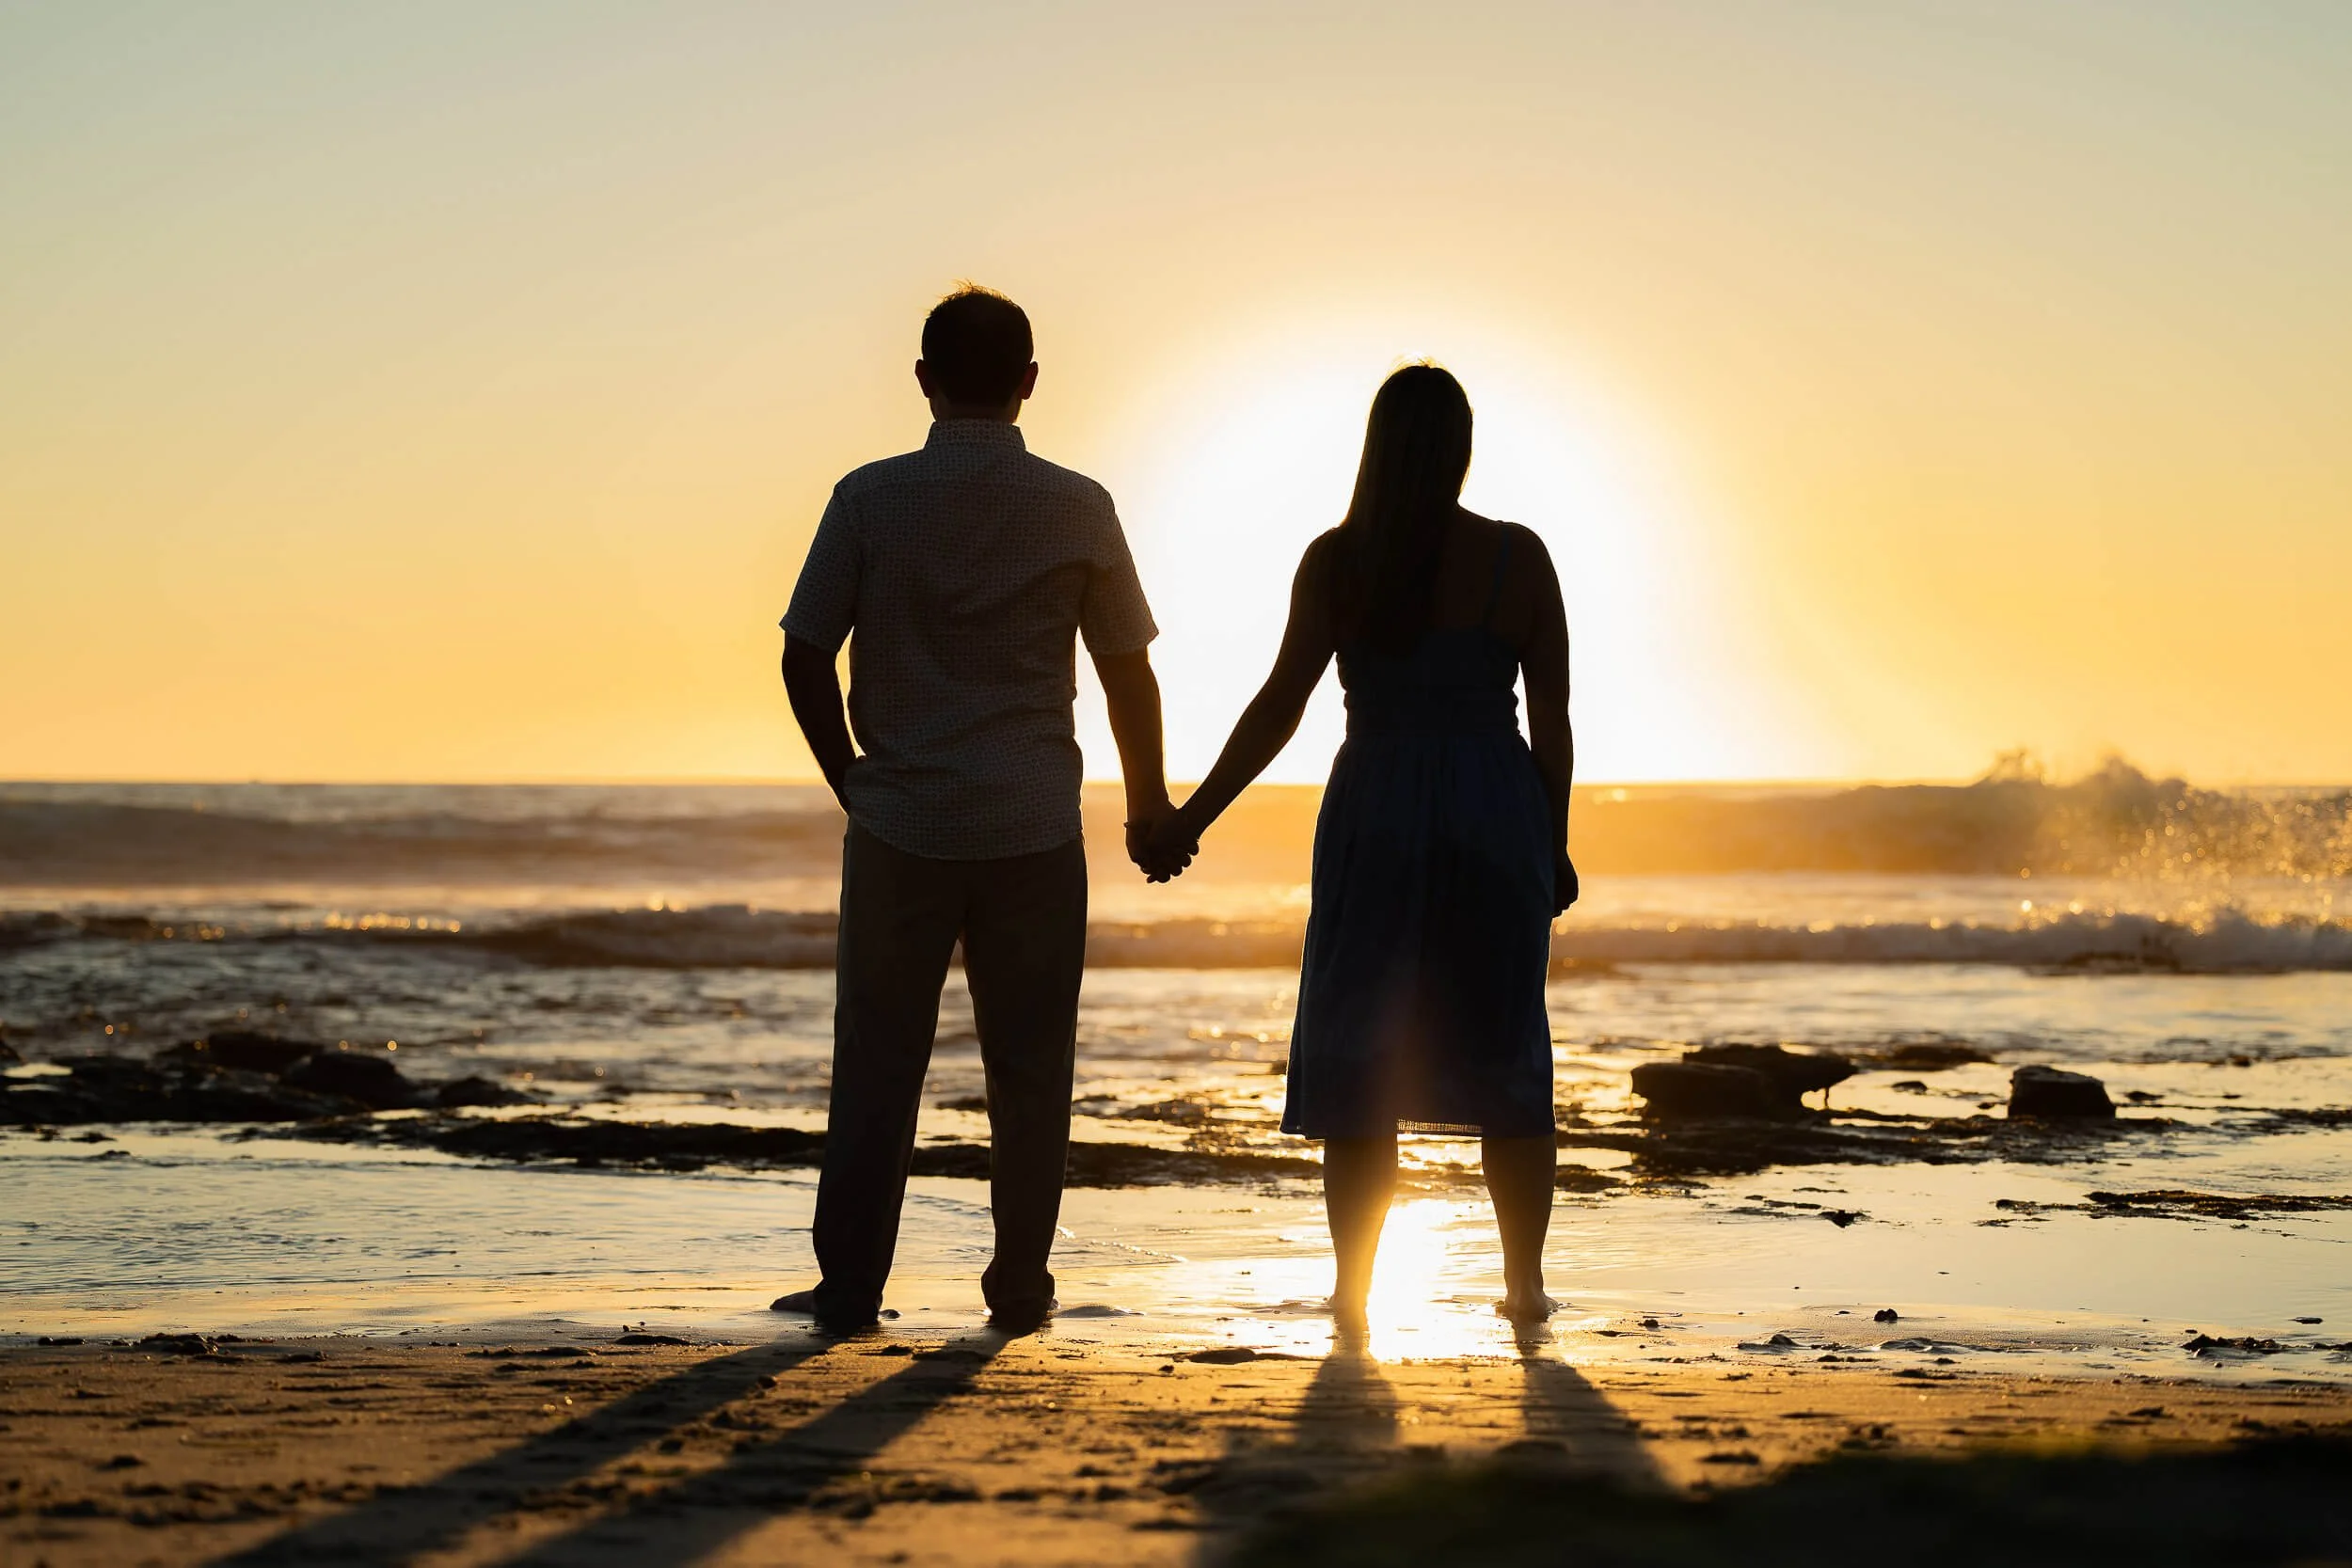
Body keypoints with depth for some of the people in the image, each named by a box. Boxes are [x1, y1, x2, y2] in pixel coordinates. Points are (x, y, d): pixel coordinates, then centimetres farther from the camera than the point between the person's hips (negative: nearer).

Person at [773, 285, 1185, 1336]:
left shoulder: (869, 499, -3)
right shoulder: (1075, 508, -2)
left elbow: (804, 658, -3)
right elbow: (1128, 672, 3)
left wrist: (853, 778, 11)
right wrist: (1148, 804, 16)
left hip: (897, 825, 0)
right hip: (1034, 832, 0)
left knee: (876, 1062, 7)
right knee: (1027, 1066, 8)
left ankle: (848, 1288, 8)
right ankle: (1019, 1287, 12)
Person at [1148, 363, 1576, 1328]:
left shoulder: (1335, 561, -5)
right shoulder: (1518, 558, -3)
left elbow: (1279, 706, -8)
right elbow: (1552, 720, -1)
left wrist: (1191, 817, -2)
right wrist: (1554, 846, 9)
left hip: (1374, 821, -1)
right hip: (1496, 821, 1)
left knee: (1355, 1065, 7)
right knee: (1506, 1057, 12)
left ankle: (1353, 1289, 5)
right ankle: (1525, 1283, 14)